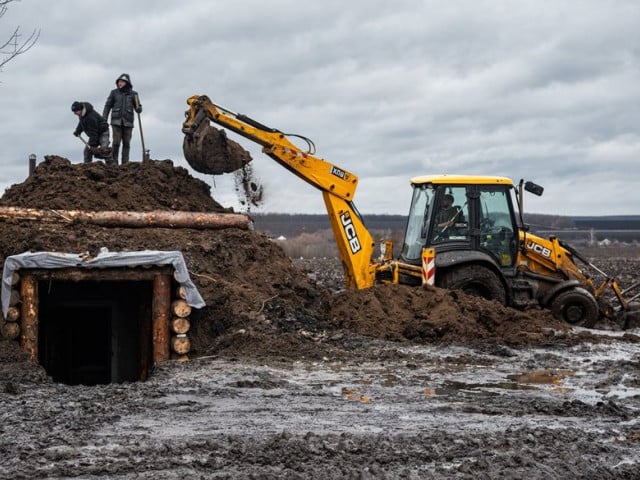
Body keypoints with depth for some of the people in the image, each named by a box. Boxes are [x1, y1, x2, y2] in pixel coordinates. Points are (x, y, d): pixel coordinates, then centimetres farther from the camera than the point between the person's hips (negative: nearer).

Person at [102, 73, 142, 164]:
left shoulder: (133, 94, 3)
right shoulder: (114, 92, 2)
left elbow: (139, 110, 5)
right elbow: (107, 106, 4)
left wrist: (138, 108, -20)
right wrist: (103, 121, -3)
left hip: (128, 122, 1)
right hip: (116, 121, -1)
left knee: (126, 143, -1)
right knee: (116, 143, -9)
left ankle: (125, 163, 3)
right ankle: (114, 163, -2)